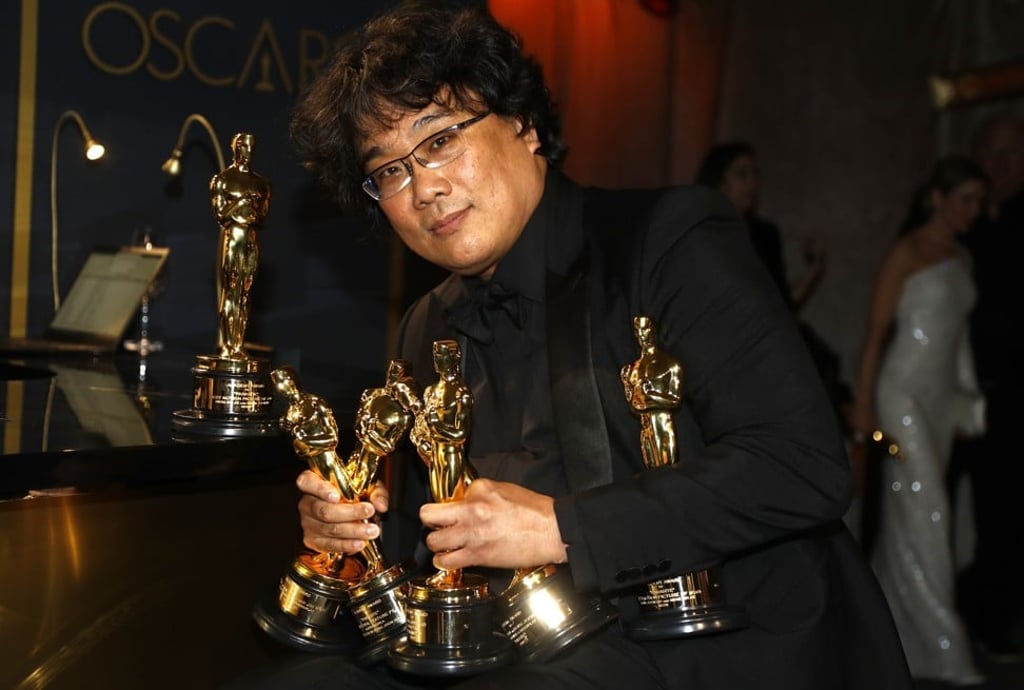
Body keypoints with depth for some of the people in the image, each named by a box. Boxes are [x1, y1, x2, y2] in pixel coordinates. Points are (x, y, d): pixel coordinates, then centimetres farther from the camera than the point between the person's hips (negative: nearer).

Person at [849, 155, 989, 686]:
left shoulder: (962, 259, 13)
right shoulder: (907, 253, -8)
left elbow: (958, 331, 14)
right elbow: (876, 330, -10)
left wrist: (967, 395, 8)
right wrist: (863, 404, -13)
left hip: (942, 397, 7)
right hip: (903, 392, -7)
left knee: (908, 518, 11)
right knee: (927, 515, -8)